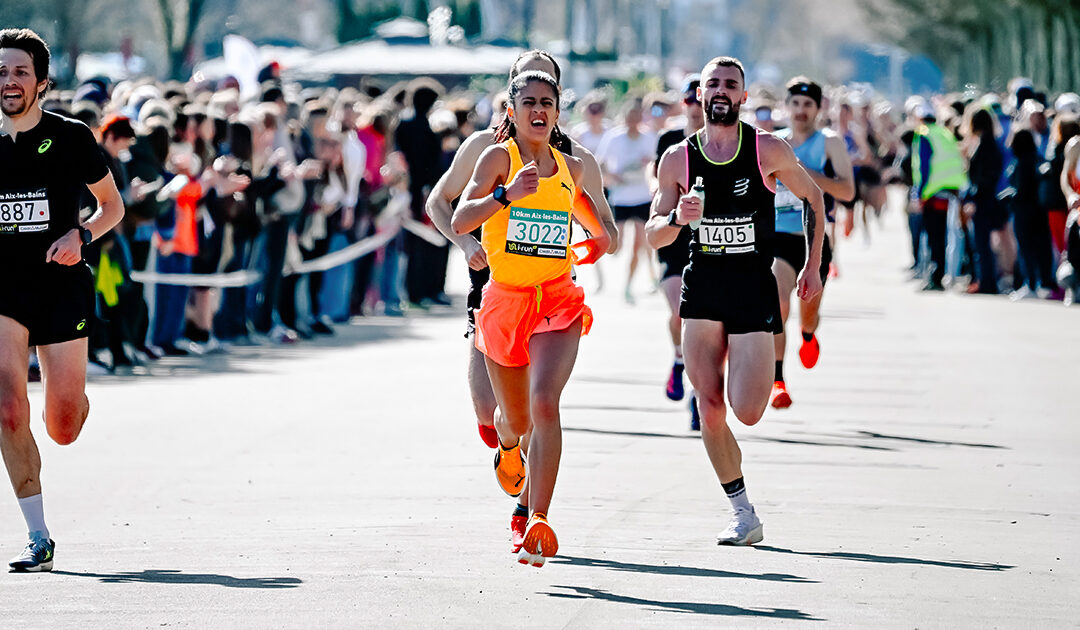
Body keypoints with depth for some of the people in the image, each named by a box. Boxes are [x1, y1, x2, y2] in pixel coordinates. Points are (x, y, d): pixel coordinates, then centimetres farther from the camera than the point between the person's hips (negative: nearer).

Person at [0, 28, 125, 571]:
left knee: (62, 430, 2)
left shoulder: (71, 139, -2)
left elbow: (113, 205, 8)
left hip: (61, 286, -1)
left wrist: (80, 236, -9)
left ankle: (73, 396, 41)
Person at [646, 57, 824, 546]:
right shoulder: (678, 159, 2)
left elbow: (813, 197, 12)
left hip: (754, 290, -2)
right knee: (710, 411, -4)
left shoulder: (770, 151, -4)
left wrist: (813, 265, 10)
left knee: (747, 412, -11)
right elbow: (654, 235, 7)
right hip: (701, 290, 2)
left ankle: (765, 375, 26)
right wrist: (677, 218, -16)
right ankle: (743, 514, 9)